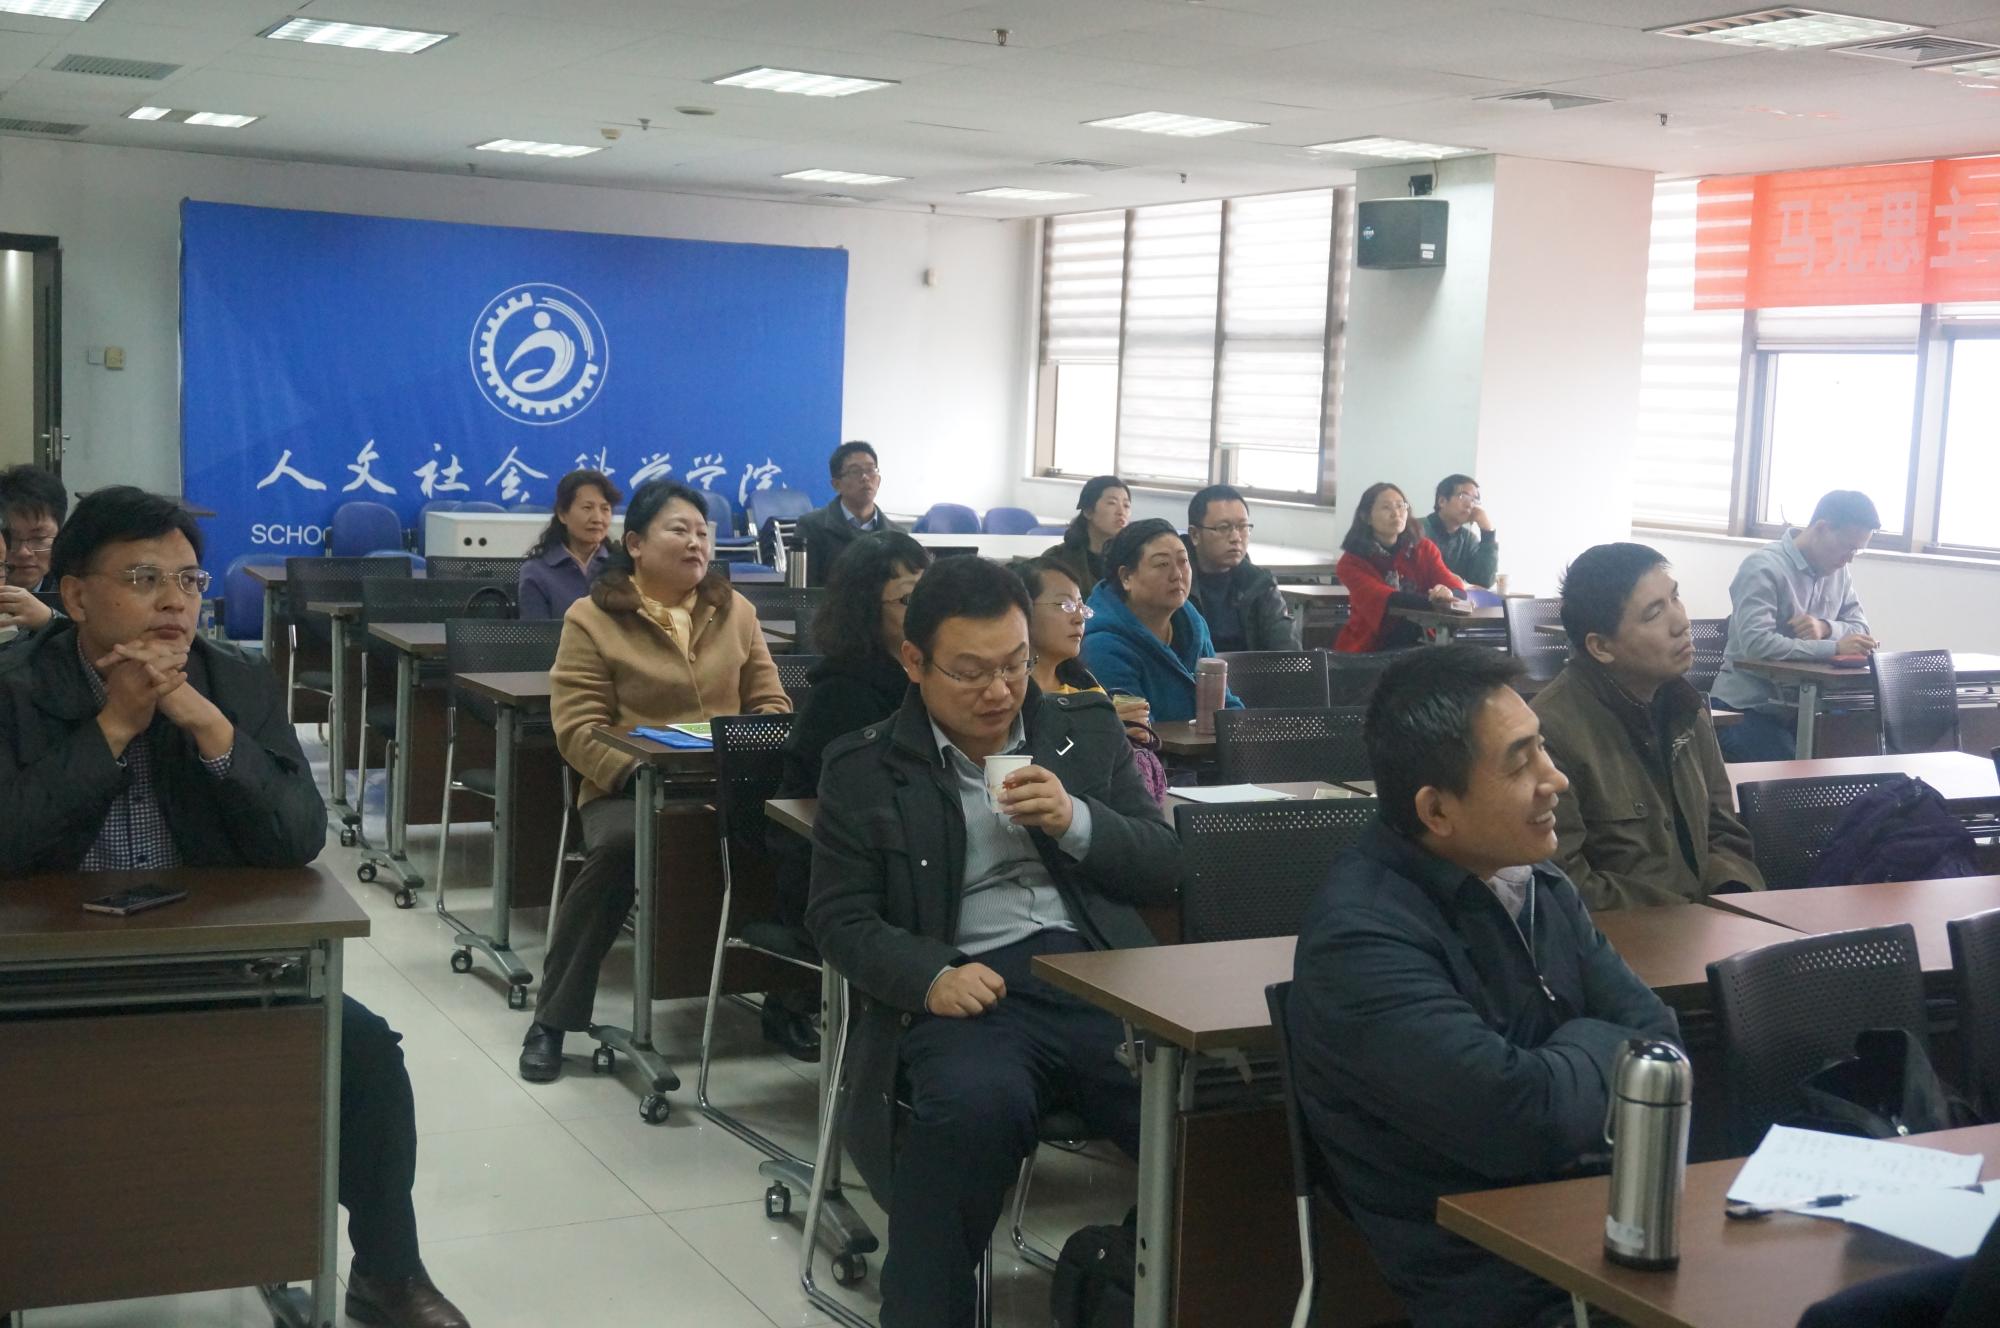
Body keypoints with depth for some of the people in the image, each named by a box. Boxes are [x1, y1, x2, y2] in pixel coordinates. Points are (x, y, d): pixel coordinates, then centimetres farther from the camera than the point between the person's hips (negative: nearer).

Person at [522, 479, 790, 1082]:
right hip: (626, 788, -3)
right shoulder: (592, 618, 1)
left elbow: (770, 703, 15)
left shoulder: (736, 612, 14)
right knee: (618, 848, -38)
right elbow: (577, 730, -5)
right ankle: (553, 1020, -17)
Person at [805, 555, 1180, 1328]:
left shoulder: (1089, 728, 15)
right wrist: (930, 976, -15)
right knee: (974, 1107, -36)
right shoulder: (864, 768, 8)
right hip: (968, 988, -2)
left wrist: (1077, 822, -6)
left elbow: (1163, 869, 14)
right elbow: (840, 918, 4)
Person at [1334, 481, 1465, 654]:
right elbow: (1381, 599, -22)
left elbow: (1457, 589, -6)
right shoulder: (1352, 562, -4)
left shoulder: (1424, 549, 6)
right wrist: (1433, 601, -37)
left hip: (1417, 644, 4)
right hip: (1369, 648, -4)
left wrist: (1447, 595, -31)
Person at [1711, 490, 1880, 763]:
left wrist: (1826, 627, -16)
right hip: (1747, 709, -7)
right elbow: (1756, 643, -29)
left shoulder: (1839, 572, 8)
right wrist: (1834, 648, -31)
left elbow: (1860, 627, 7)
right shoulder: (1764, 568, -18)